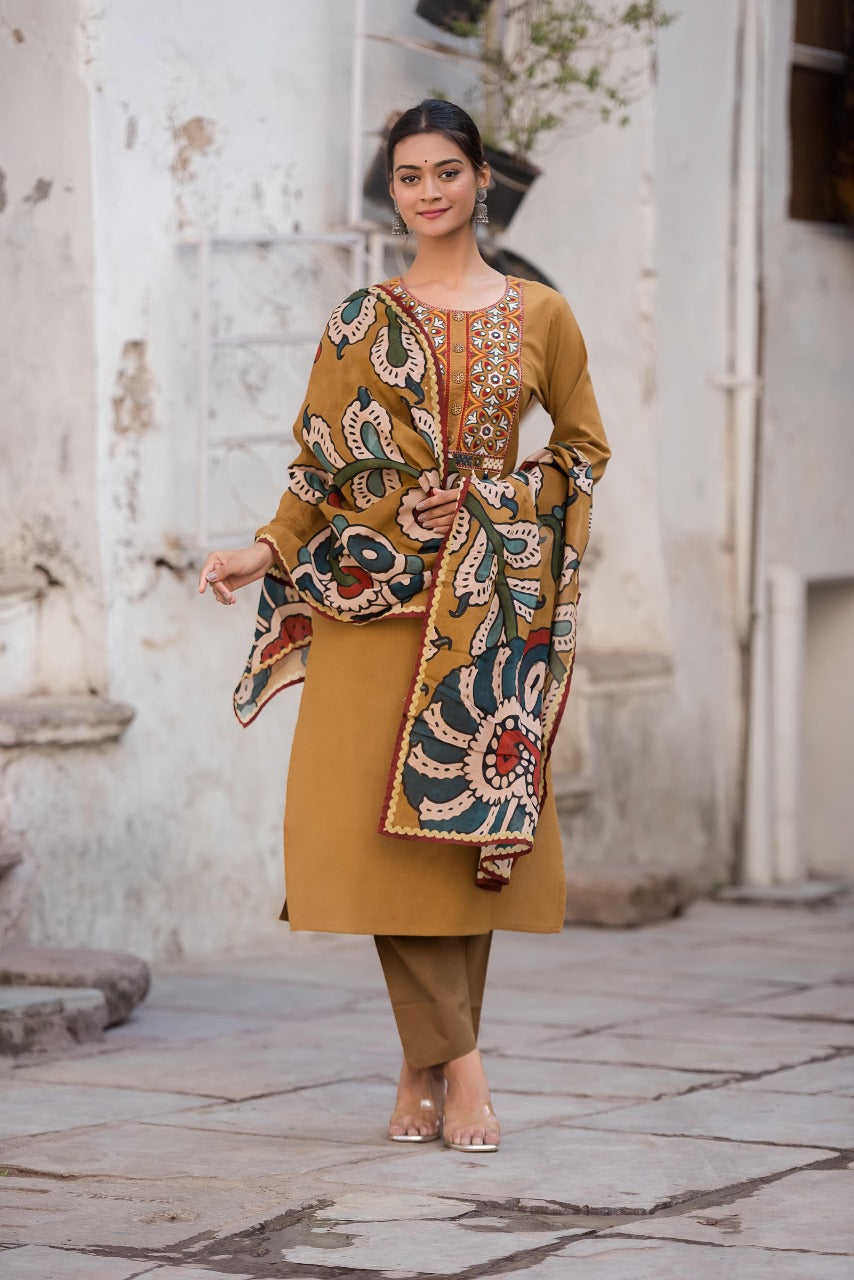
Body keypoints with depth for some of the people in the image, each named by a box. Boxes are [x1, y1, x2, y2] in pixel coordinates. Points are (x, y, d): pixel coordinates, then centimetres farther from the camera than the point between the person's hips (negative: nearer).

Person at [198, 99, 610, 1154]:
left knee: (468, 821, -3)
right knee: (373, 819, -10)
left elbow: (586, 444, 14)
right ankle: (456, 1063, -6)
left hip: (491, 605, 0)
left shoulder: (539, 314, 8)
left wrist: (499, 497, 1)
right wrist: (267, 551, -9)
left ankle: (426, 1066, 5)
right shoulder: (360, 321, 8)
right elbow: (321, 463, 6)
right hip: (373, 593, 0)